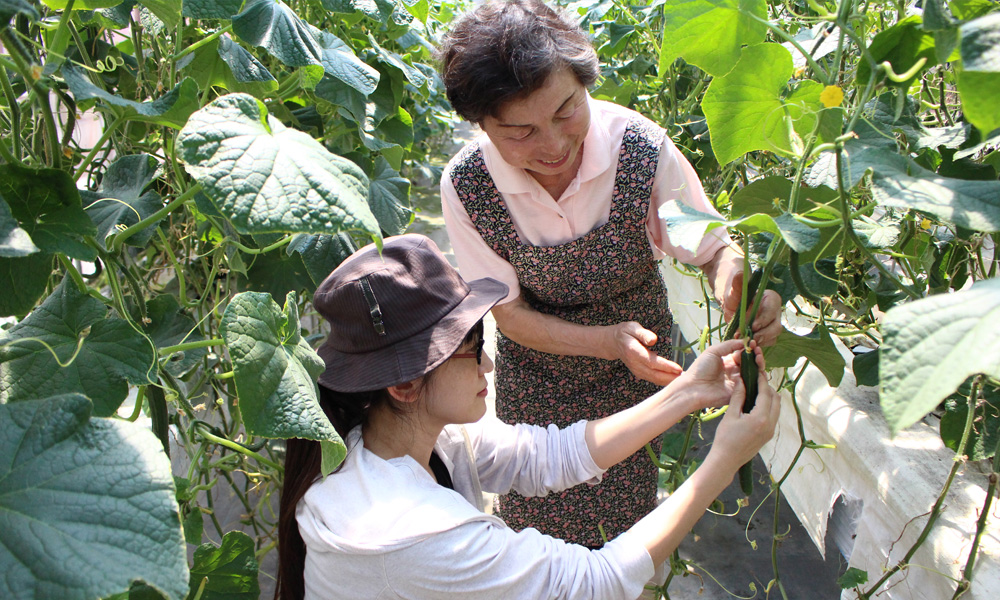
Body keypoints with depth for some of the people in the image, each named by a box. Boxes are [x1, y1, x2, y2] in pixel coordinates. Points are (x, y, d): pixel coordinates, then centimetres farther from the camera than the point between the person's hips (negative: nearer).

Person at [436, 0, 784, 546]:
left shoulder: (641, 147, -30)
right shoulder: (465, 185, -27)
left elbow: (712, 246, -17)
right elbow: (510, 313, -17)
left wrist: (737, 283, -42)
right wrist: (608, 341, -33)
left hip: (640, 345, 0)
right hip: (536, 366, 0)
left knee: (626, 507, 15)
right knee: (536, 510, 15)